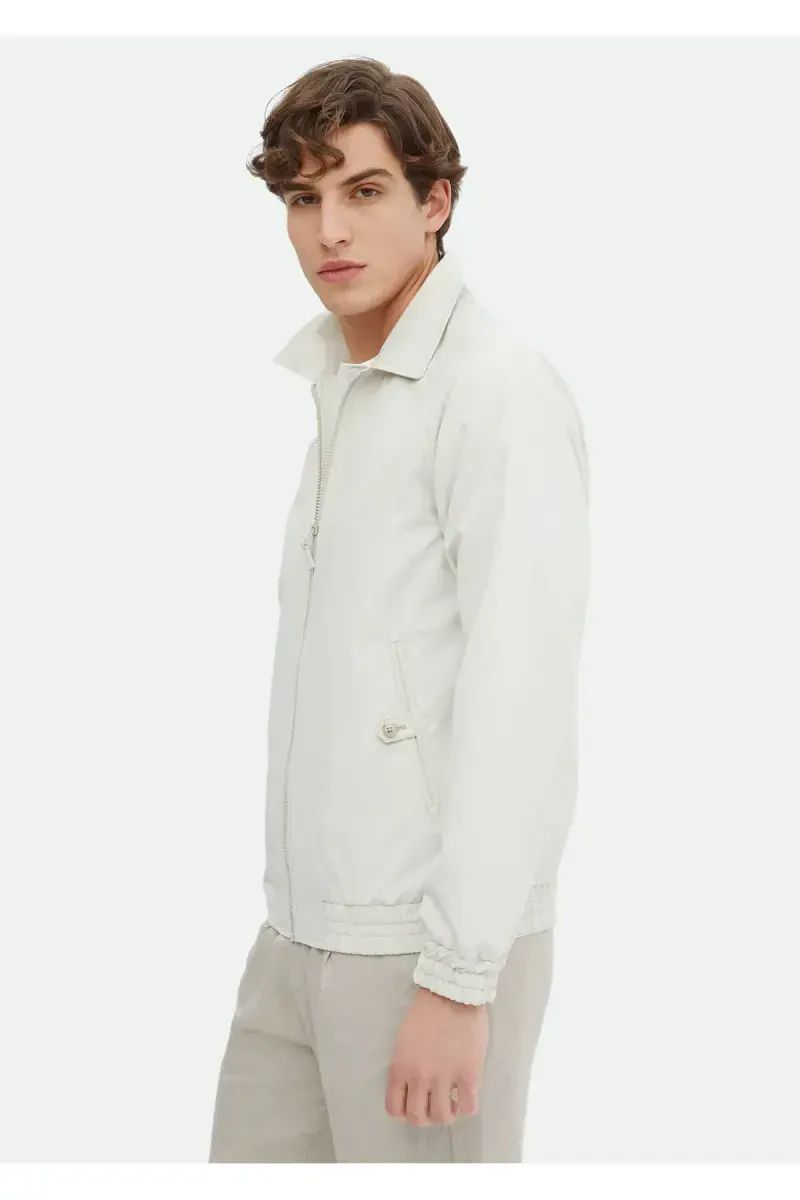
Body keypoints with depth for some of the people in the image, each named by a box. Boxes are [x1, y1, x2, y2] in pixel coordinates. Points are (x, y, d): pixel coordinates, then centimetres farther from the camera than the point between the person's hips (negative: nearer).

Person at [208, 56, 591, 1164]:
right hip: (308, 928, 9)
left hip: (431, 942, -9)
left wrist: (458, 977, -22)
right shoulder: (346, 389, 14)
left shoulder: (499, 389, -15)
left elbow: (522, 698, -21)